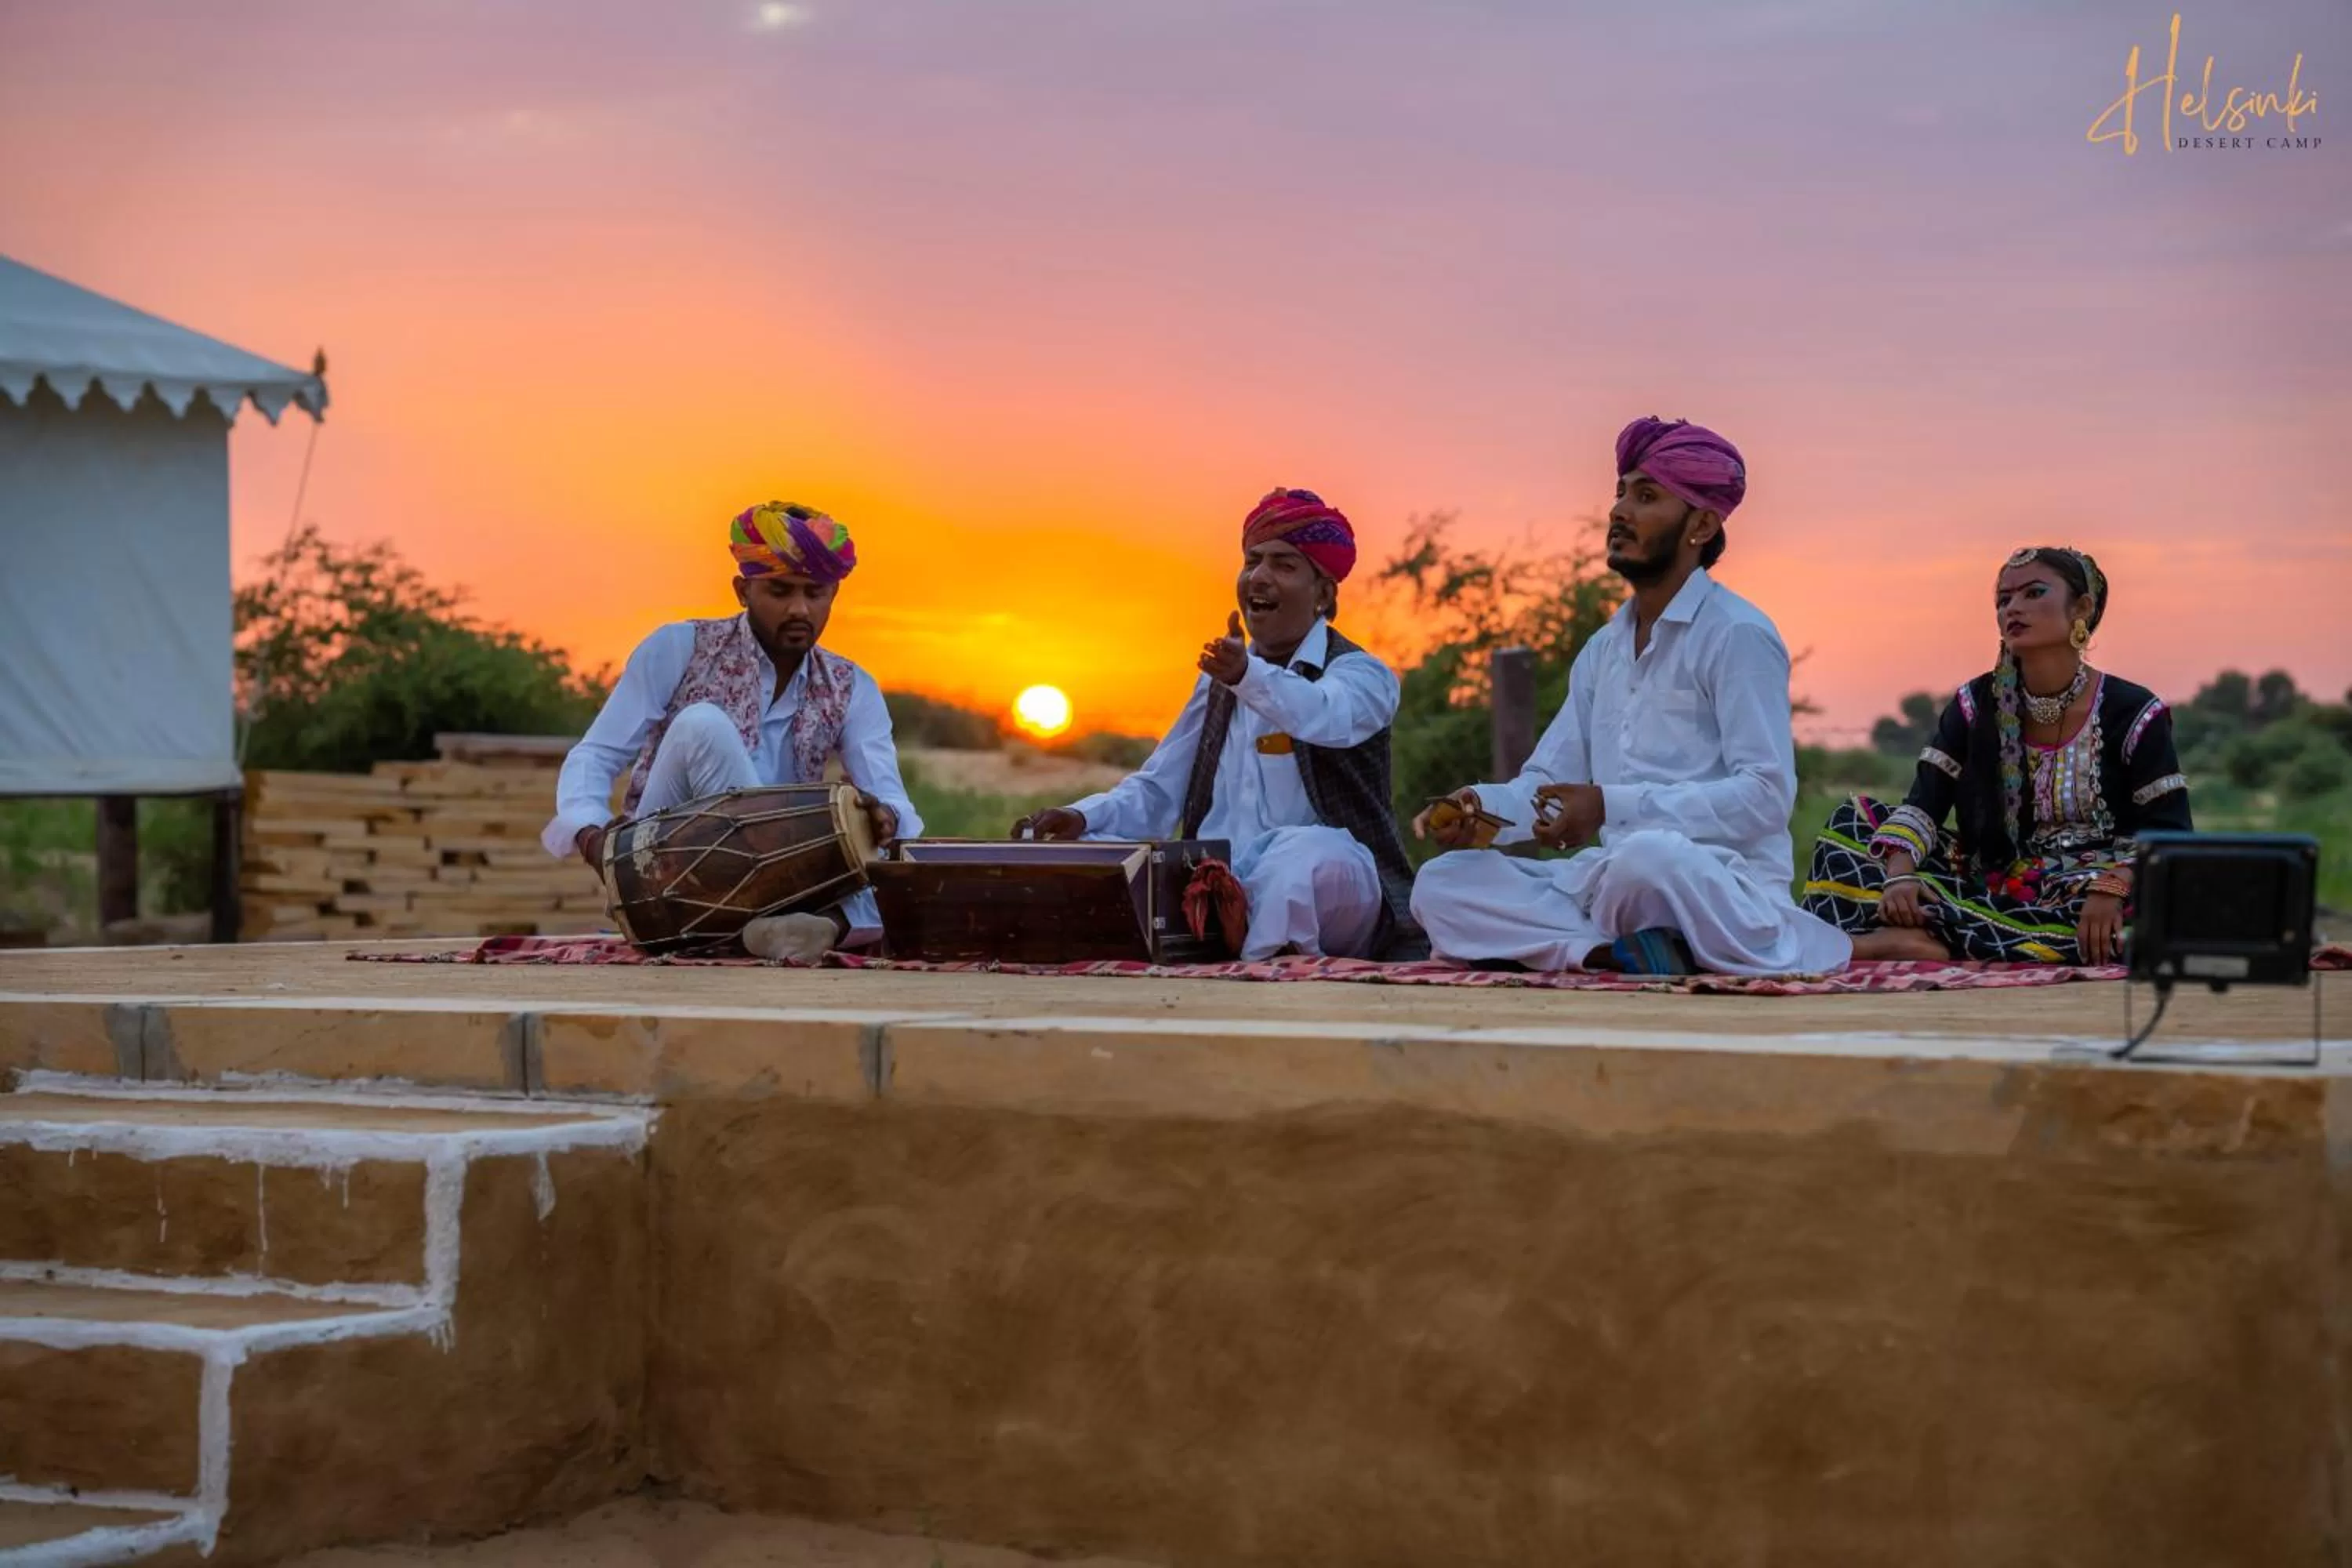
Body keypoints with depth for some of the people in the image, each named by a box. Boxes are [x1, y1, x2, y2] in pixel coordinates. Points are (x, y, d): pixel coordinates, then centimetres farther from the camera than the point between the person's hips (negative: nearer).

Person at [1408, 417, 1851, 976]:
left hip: (1725, 882, -9)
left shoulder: (1737, 635, -5)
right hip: (1605, 881, 9)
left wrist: (1613, 807, -21)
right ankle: (1624, 953, -27)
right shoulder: (1602, 651, 21)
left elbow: (1766, 795, -15)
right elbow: (1550, 782, 19)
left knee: (1646, 857, -42)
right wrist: (1479, 808, -4)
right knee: (1442, 884, -11)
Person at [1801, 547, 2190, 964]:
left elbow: (2168, 831, -10)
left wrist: (2111, 887, -31)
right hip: (1988, 886, 4)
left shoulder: (2131, 713, -4)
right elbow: (1923, 804, -4)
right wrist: (1900, 875, -26)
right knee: (1855, 820, -7)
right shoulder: (1976, 705, 6)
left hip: (2080, 897, -3)